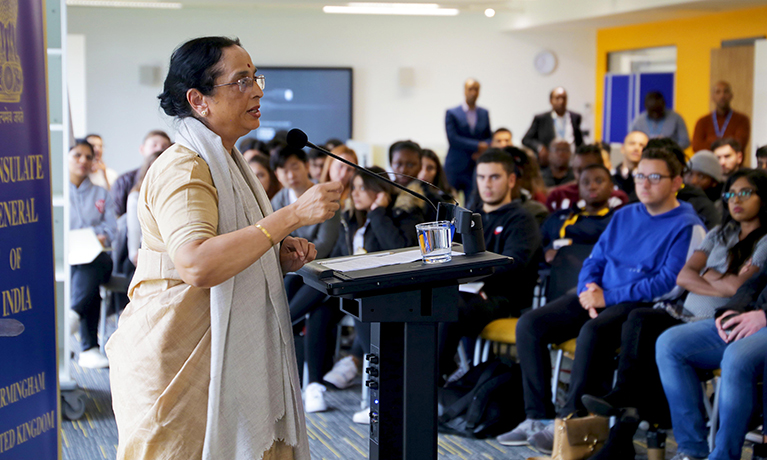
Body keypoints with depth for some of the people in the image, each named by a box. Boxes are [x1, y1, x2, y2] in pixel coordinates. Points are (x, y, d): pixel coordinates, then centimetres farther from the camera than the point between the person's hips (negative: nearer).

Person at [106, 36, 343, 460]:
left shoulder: (226, 162, 17)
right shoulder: (182, 169, -16)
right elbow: (196, 264, -32)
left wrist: (280, 255, 8)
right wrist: (293, 215, -32)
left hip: (231, 358, 9)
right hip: (180, 361, -9)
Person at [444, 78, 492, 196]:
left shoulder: (484, 113, 13)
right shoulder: (452, 113, 2)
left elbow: (489, 137, 15)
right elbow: (452, 139, -9)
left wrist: (481, 151, -7)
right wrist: (477, 146, -13)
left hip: (477, 167, 2)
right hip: (455, 168, -2)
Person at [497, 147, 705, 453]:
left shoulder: (686, 226, -3)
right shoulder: (624, 216, 19)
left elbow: (670, 283, -14)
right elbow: (594, 261, 19)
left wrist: (608, 297, -17)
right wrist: (588, 290, -5)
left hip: (643, 304, -7)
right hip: (600, 297, 7)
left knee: (594, 330, -38)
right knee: (529, 324, -13)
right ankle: (538, 418, -11)